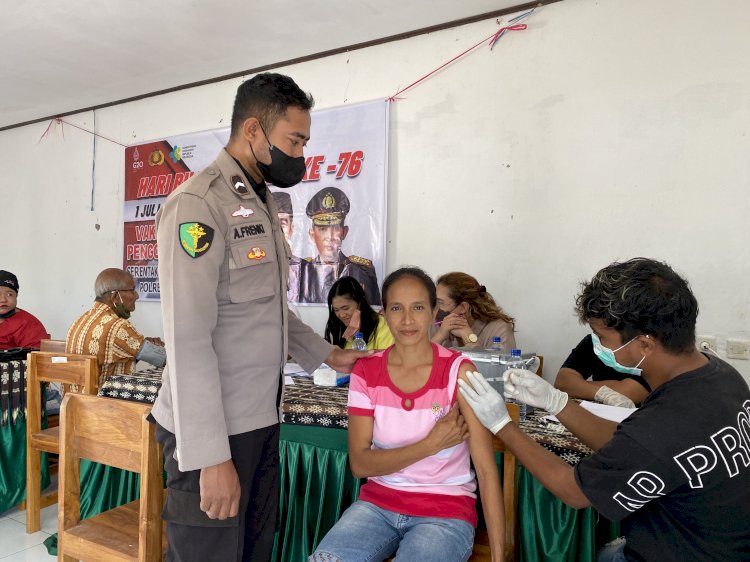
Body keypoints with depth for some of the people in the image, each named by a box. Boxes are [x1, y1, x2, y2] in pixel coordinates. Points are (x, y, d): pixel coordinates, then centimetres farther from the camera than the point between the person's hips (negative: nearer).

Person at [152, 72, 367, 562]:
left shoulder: (262, 204, 13)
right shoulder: (197, 204, -15)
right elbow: (188, 341, -21)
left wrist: (326, 354, 16)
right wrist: (211, 456, -20)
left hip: (262, 420, 8)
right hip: (213, 433, -8)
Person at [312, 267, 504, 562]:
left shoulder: (458, 371, -11)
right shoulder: (366, 371, -3)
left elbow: (486, 468, -14)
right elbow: (360, 463, -7)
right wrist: (431, 444, -16)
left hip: (445, 511, -2)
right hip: (378, 502, 2)